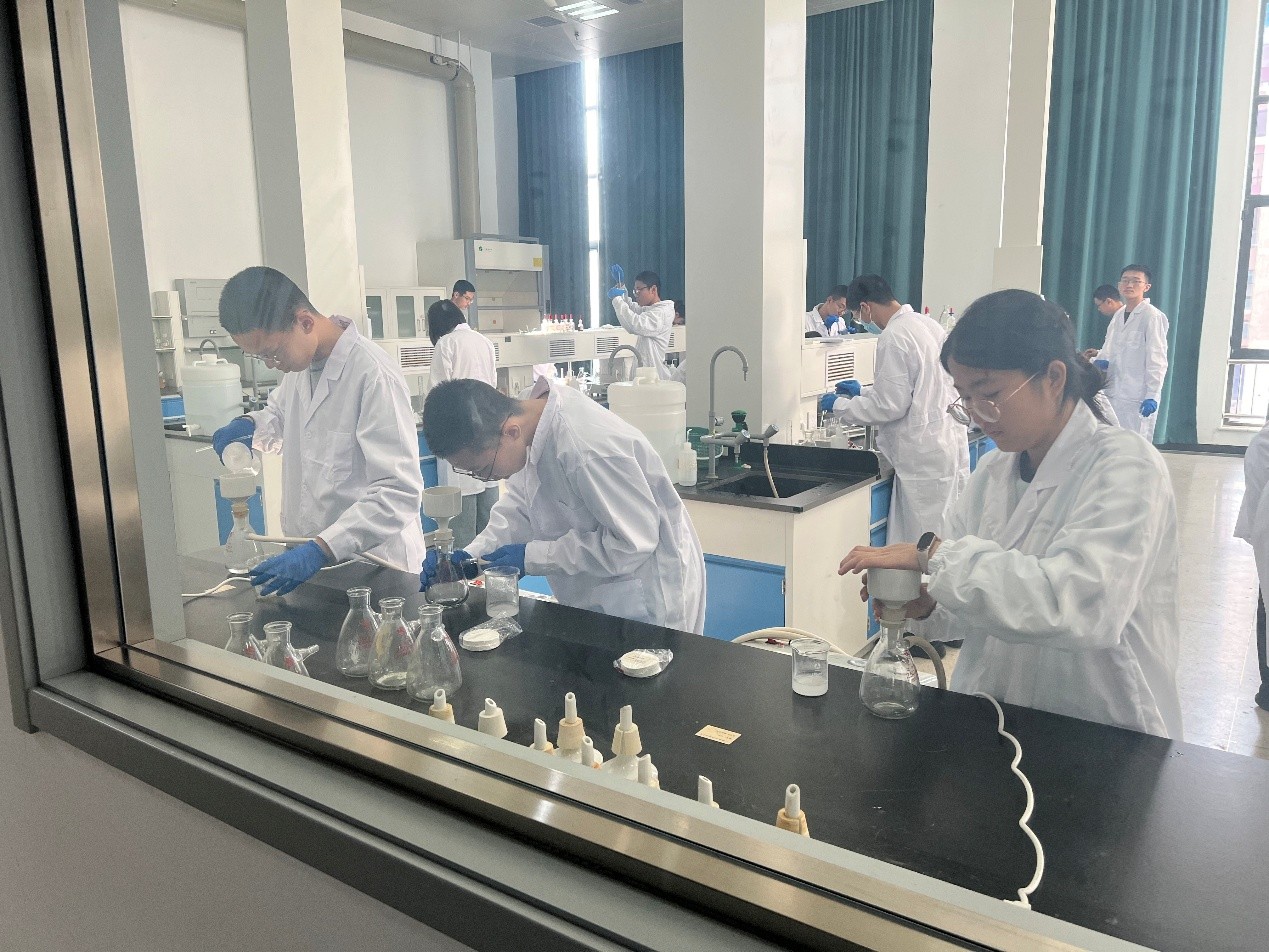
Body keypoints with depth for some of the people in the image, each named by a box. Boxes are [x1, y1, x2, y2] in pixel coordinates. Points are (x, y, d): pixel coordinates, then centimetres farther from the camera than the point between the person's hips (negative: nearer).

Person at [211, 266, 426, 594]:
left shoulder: (374, 376, -22)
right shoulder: (301, 364, 3)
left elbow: (400, 492, -27)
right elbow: (280, 416, 25)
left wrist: (320, 550, -34)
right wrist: (248, 425, 3)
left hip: (373, 566, -7)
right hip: (310, 555, 7)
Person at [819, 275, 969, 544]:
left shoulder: (894, 337, -16)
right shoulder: (928, 324, 12)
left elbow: (891, 406, -16)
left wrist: (840, 406, -4)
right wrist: (863, 393, 25)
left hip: (924, 457, -9)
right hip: (950, 445, 9)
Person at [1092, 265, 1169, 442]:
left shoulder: (1152, 316, -8)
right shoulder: (1118, 315, 14)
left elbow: (1157, 359, -12)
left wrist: (1152, 395, -18)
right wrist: (1099, 360, -2)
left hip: (1138, 396, -7)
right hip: (1114, 393, 7)